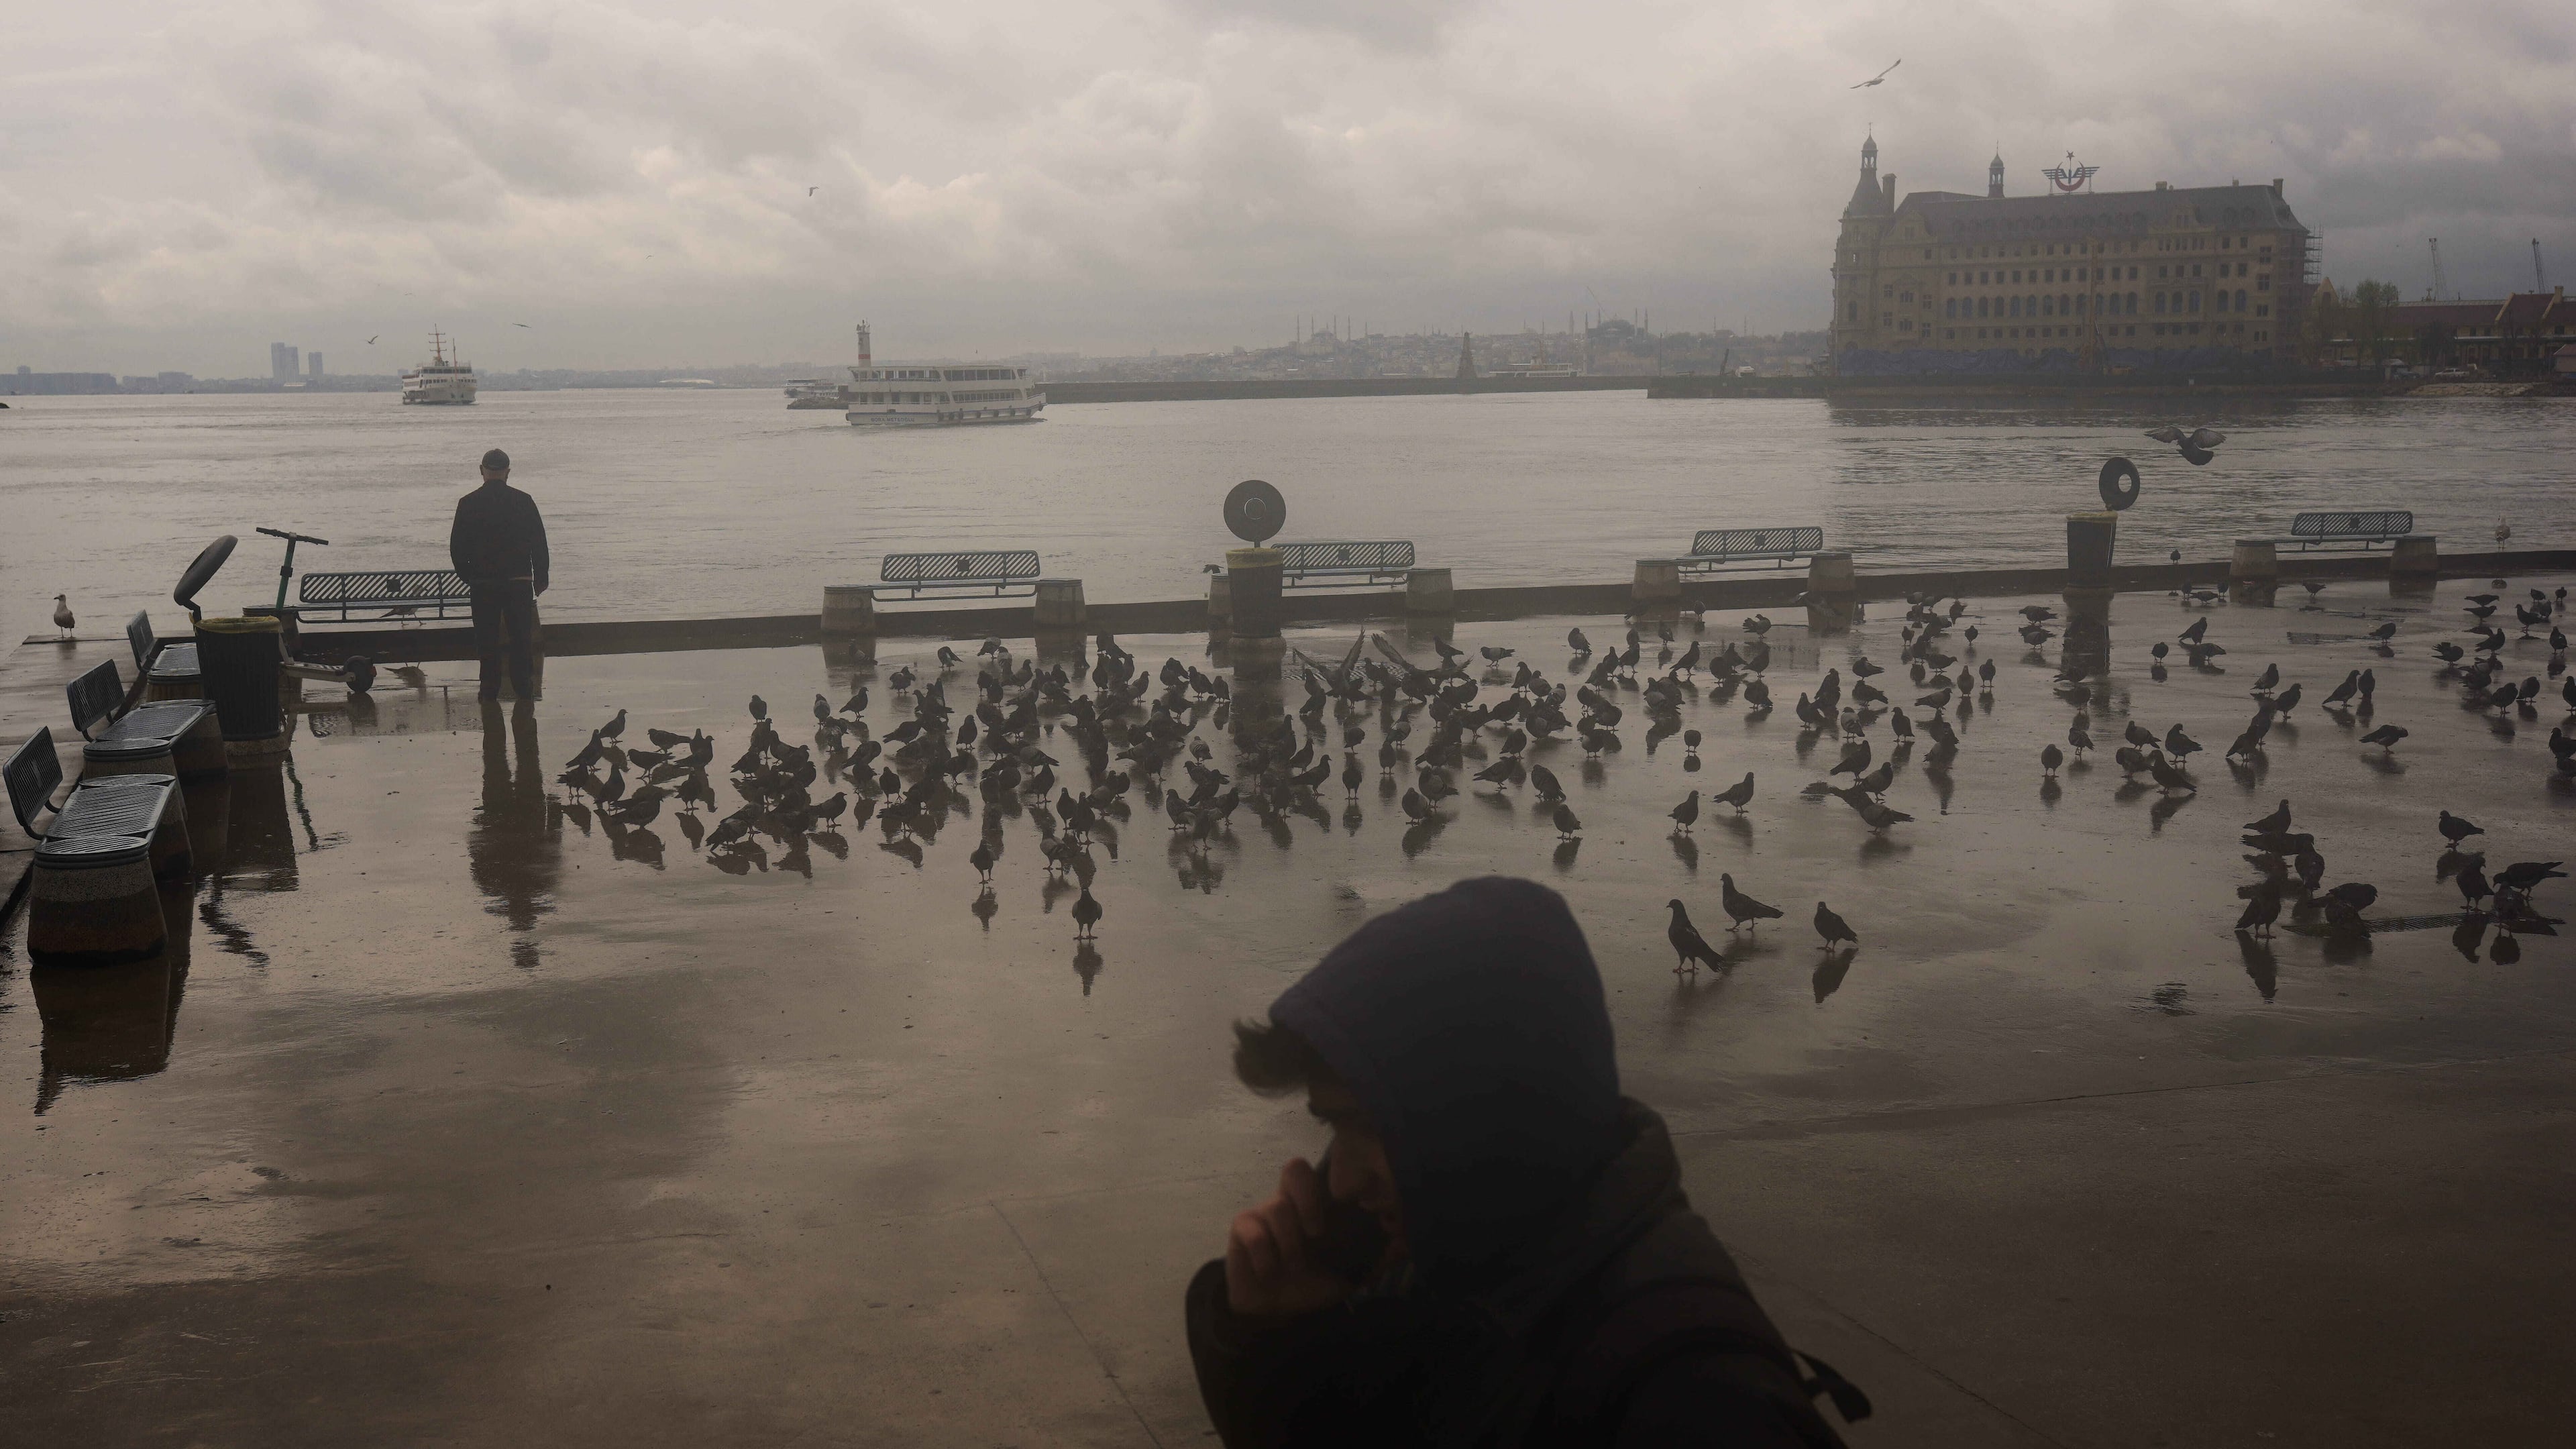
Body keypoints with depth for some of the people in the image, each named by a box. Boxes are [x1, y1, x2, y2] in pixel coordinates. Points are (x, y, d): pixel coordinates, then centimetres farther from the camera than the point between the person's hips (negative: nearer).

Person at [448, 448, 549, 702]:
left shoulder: (468, 504, -2)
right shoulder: (523, 501, -3)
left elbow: (457, 547, 3)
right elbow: (539, 544, 1)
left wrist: (467, 576, 15)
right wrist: (540, 578, 9)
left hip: (482, 584, 0)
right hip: (519, 581, 0)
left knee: (487, 638, 6)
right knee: (521, 637, 7)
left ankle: (490, 689, 7)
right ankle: (524, 688, 7)